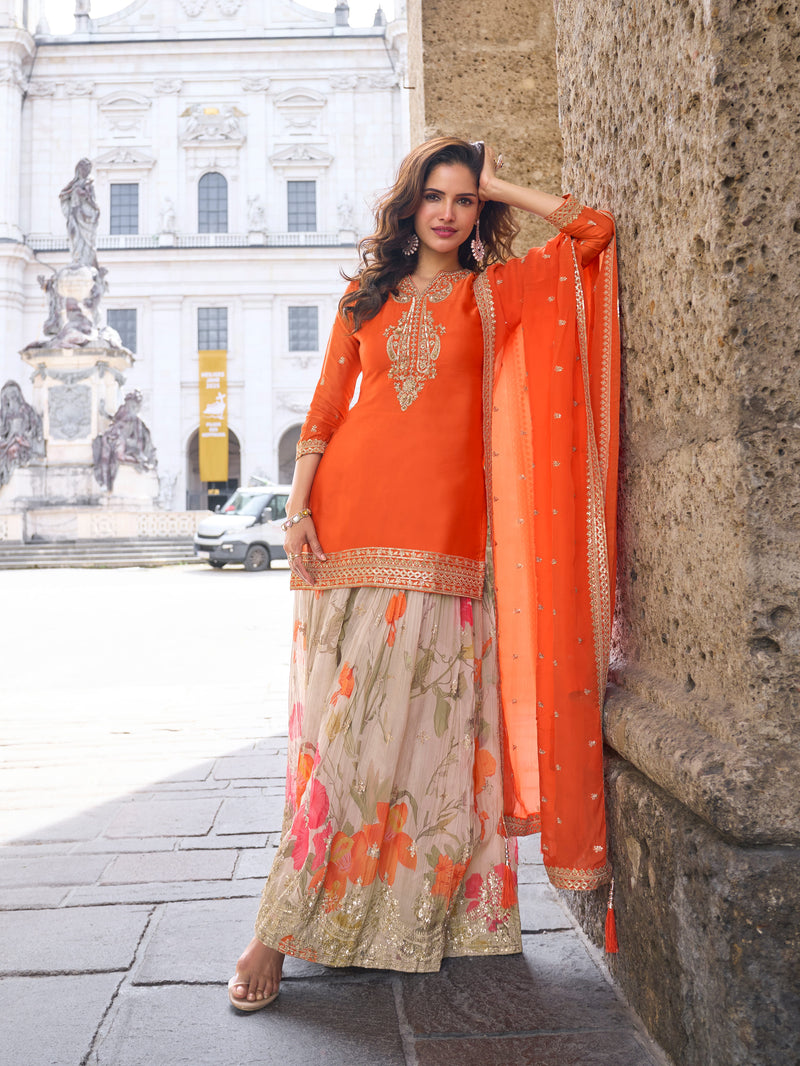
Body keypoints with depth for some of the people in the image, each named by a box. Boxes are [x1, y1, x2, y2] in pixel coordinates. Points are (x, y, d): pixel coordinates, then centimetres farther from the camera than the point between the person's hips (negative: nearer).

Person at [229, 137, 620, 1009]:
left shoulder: (496, 292, 12)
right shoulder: (365, 294, 16)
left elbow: (595, 230, 5)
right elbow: (325, 406, 11)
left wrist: (502, 188, 12)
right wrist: (298, 508, 1)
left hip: (443, 528, 0)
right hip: (351, 518, 1)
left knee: (422, 719, -1)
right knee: (338, 722, -2)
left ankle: (412, 915, 13)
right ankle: (282, 928, 6)